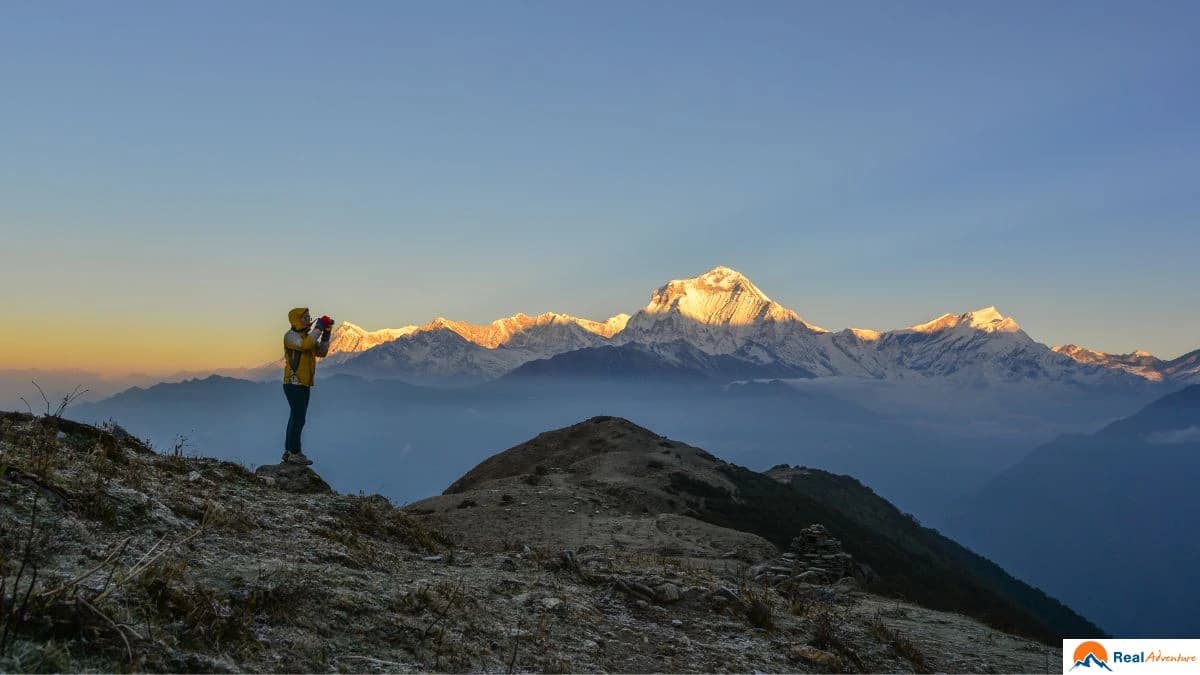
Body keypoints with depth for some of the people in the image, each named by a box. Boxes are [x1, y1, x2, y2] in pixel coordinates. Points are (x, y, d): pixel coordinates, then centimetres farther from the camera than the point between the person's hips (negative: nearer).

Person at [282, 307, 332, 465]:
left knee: (296, 418, 12)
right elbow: (305, 345, -31)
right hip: (294, 383, -9)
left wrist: (326, 333, -3)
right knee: (299, 418, -10)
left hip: (304, 384, 9)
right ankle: (295, 453, -5)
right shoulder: (291, 335, -12)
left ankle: (289, 452, 18)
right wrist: (318, 329, -23)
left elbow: (321, 351, 7)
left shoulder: (308, 336, 14)